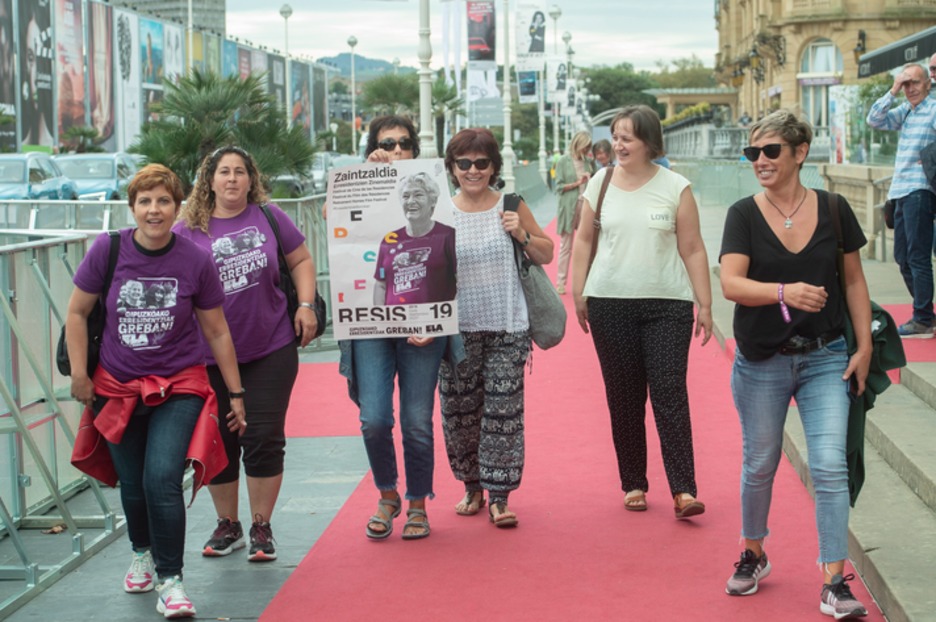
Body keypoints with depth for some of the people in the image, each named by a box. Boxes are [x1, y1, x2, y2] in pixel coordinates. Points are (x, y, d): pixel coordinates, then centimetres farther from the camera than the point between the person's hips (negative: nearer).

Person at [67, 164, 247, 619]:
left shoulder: (196, 261, -10)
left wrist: (236, 393, 6)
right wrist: (79, 373, -1)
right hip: (117, 389, 2)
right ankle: (143, 553, 44)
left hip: (179, 387, -2)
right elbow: (77, 312, 3)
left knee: (162, 480, -17)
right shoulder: (108, 250, -10)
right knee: (133, 485, 14)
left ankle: (170, 581, -4)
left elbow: (217, 331, 1)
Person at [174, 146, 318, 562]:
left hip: (271, 348, 0)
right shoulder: (187, 231, 0)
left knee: (264, 438, 0)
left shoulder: (268, 217, 3)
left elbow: (301, 261, 11)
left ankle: (261, 528, 14)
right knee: (219, 441, 9)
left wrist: (306, 305, -1)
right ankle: (227, 526, 27)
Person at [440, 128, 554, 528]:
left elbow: (546, 255, 10)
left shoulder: (511, 207, 3)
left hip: (507, 327, 0)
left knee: (503, 412, -3)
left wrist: (522, 235, -8)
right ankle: (473, 487, 26)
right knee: (459, 412, 7)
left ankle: (498, 496, 4)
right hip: (457, 328, 1)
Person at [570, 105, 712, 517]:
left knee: (669, 393, -8)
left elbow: (693, 250, 2)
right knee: (623, 397, 7)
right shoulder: (600, 184, 6)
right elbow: (583, 240, 12)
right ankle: (633, 485, 16)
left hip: (667, 304, -2)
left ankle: (683, 489, -8)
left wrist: (704, 304, -1)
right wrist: (578, 295, 9)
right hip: (610, 303, 2)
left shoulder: (675, 188, 0)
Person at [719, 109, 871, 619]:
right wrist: (785, 292, -35)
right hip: (761, 363, 0)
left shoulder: (833, 210, -2)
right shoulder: (744, 215, -5)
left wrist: (864, 347, 1)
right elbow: (730, 283, -18)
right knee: (759, 466, 13)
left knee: (830, 467, -9)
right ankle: (753, 557, 36)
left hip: (824, 358, 0)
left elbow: (854, 282, 6)